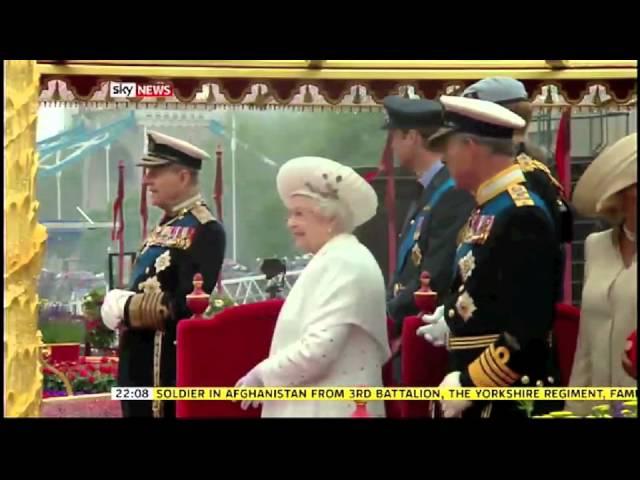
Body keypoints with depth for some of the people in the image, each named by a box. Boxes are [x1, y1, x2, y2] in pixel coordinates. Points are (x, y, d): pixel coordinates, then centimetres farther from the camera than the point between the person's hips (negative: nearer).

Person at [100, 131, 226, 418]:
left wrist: (126, 310, -14)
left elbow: (186, 305, -24)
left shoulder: (205, 231, -15)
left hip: (169, 365, -9)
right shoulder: (166, 227, 14)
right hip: (140, 361, 9)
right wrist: (120, 305, -1)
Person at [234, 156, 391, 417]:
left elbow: (319, 348, -23)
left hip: (332, 408, -10)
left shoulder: (342, 262, -14)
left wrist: (262, 374, -11)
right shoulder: (337, 258, 17)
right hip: (324, 404, 10)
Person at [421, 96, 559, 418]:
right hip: (471, 391, 9)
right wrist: (452, 318, 9)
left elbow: (529, 327, -23)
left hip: (505, 400, -9)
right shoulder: (488, 209, 12)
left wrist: (469, 384, -19)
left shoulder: (521, 214, -17)